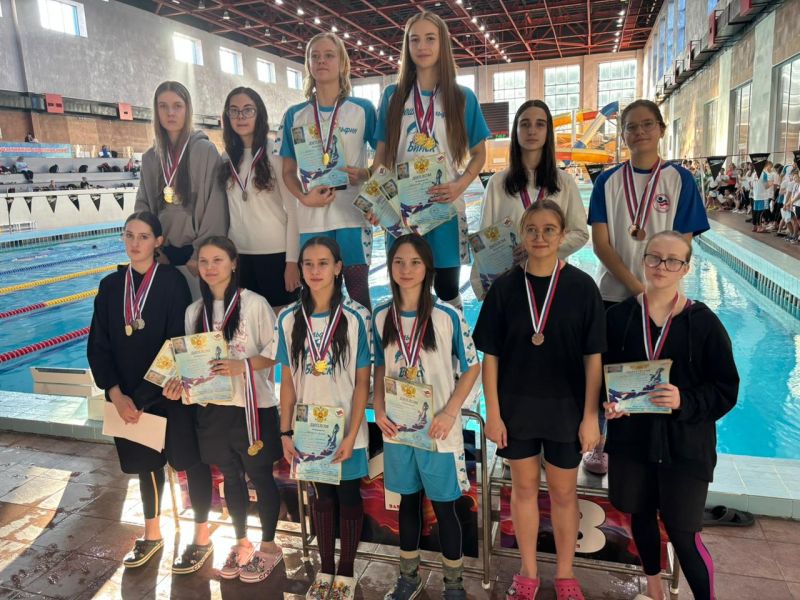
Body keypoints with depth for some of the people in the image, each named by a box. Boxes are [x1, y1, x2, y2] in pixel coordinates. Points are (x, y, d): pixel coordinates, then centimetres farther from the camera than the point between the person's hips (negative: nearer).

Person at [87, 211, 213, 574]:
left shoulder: (173, 282, -11)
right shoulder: (110, 286, 3)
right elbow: (97, 346, 3)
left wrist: (143, 398, -15)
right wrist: (117, 394, -9)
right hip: (128, 397, 4)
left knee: (190, 460, 8)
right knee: (145, 462, 18)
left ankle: (202, 536, 26)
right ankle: (152, 533, 38)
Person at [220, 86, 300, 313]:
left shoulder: (275, 153, -4)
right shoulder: (226, 158, 10)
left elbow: (292, 209, -7)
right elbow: (227, 210, 13)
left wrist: (292, 260, -11)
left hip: (275, 253, -4)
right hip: (238, 254, 4)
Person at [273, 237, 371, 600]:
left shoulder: (355, 316, -12)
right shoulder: (289, 318, -3)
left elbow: (362, 382, -10)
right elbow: (288, 380, 2)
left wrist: (351, 436, -14)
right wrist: (285, 432, 0)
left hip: (345, 430, -2)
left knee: (348, 497, 12)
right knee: (321, 497, 17)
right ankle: (325, 569, 35)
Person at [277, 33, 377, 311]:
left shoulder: (363, 109, 5)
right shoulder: (295, 115, 10)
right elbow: (288, 170, 10)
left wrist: (366, 174, -14)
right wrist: (304, 197, -9)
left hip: (352, 214, -2)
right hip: (311, 216, 2)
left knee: (358, 288, 0)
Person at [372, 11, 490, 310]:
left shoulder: (463, 97, 3)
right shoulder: (393, 95, 6)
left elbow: (479, 154, 6)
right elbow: (382, 154, 9)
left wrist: (460, 185, -12)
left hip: (445, 207, -1)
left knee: (447, 289, 7)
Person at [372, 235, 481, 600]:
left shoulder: (448, 316, -12)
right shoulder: (381, 317, -1)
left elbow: (472, 367, -5)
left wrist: (449, 412, -13)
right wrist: (378, 409, -3)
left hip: (438, 430, -3)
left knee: (443, 506, 8)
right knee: (408, 500, 18)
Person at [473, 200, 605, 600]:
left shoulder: (582, 287, -9)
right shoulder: (504, 287, -6)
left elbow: (593, 356, -6)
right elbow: (490, 355, -3)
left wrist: (590, 416, -8)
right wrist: (492, 413, -4)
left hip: (566, 407, -1)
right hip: (516, 406, 1)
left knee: (563, 492, 15)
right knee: (523, 487, 16)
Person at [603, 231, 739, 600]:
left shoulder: (704, 322, -9)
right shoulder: (619, 316, -3)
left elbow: (726, 389, -6)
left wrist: (684, 401, -23)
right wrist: (607, 403, -13)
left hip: (684, 445, -3)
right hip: (631, 439, 3)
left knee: (683, 533, 2)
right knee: (640, 515, 19)